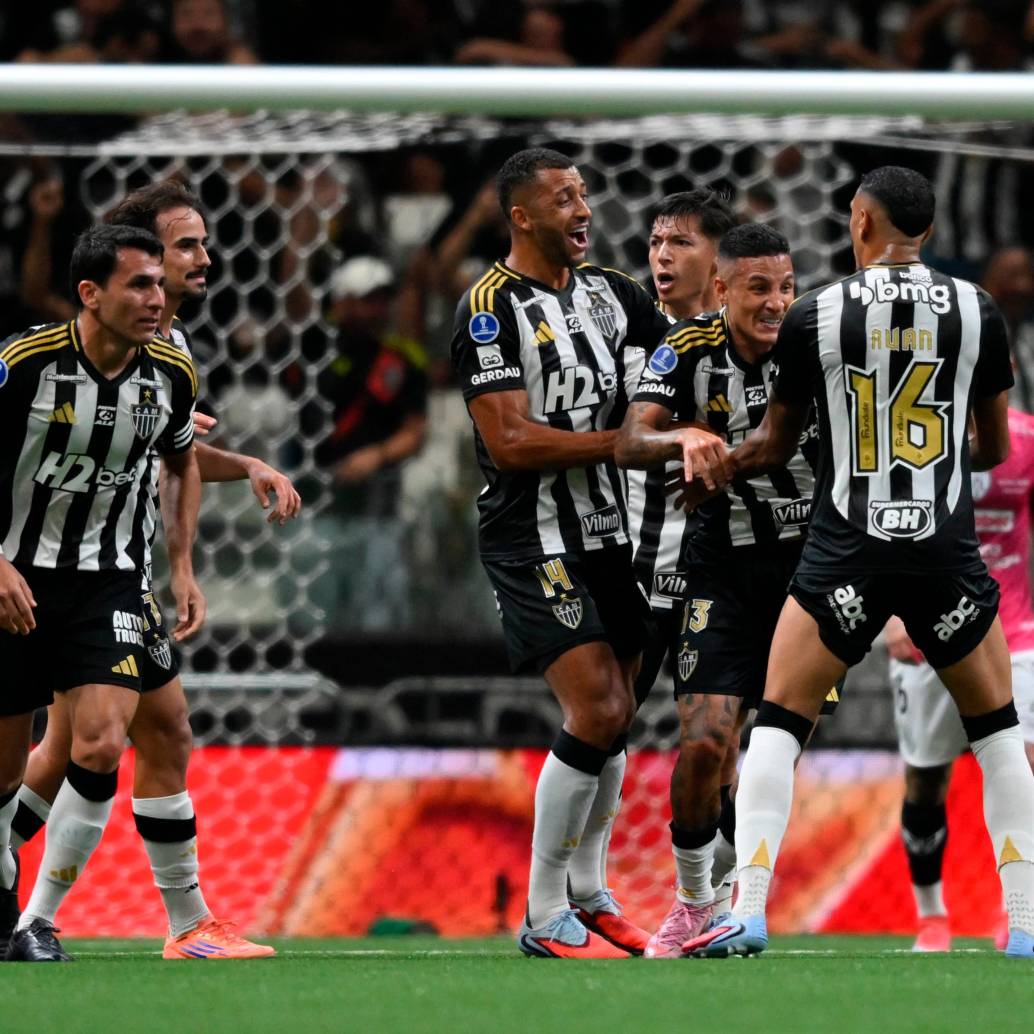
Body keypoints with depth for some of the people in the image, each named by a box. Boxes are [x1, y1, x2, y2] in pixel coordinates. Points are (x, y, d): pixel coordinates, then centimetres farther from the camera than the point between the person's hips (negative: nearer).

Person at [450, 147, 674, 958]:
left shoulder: (608, 291, 8)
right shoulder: (491, 307, -14)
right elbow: (510, 442, -20)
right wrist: (622, 441, -20)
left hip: (607, 531, 7)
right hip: (534, 544, -7)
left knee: (617, 715, 12)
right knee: (596, 712, -15)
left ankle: (588, 894, 27)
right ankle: (544, 918, -6)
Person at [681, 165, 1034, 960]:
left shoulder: (814, 317, -3)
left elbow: (776, 445, 8)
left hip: (847, 551, -1)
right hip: (946, 552, 1)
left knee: (779, 722, 7)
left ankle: (748, 913, -4)